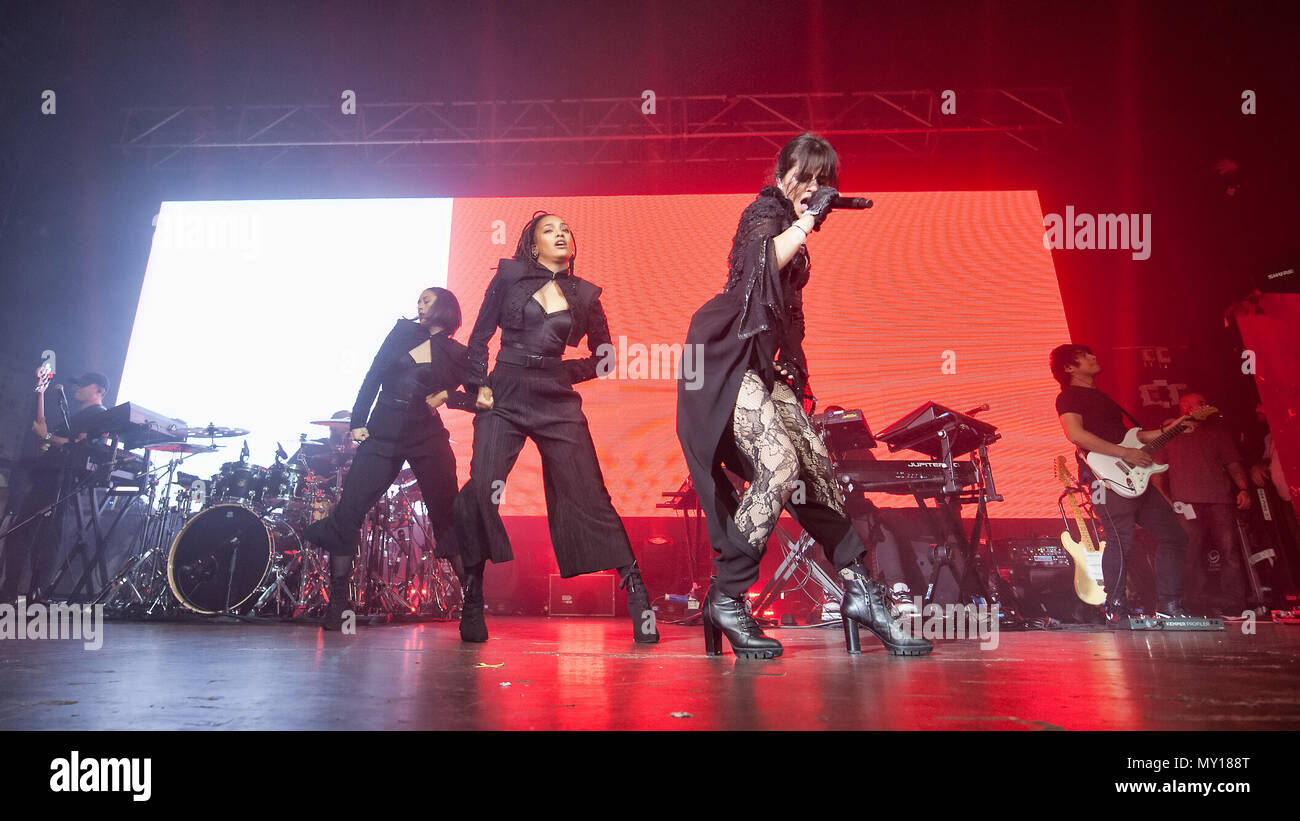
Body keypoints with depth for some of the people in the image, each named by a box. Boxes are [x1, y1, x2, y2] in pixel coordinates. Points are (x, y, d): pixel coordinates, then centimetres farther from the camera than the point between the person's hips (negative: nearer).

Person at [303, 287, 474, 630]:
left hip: (428, 440, -2)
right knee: (347, 512, -4)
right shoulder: (402, 332, 11)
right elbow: (373, 377, 9)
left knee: (447, 518, -3)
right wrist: (358, 422, 1)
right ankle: (337, 601, 5)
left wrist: (447, 396, -10)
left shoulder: (455, 355, 5)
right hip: (382, 436, 2)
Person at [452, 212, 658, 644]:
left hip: (558, 402, 1)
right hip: (504, 398, -1)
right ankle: (472, 603, -4)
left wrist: (568, 374, 8)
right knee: (480, 490, -17)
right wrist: (479, 385, 0)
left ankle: (638, 598, 1)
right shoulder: (509, 276, 9)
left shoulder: (584, 295, 12)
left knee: (589, 499, -4)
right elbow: (480, 337, 10)